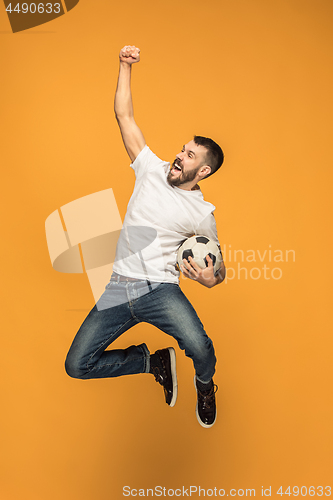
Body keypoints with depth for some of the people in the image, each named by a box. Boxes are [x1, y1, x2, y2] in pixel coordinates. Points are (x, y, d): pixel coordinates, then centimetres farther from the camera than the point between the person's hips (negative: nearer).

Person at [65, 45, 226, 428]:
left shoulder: (202, 213, 0)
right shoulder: (153, 170, 7)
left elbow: (218, 266, 7)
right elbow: (124, 117, 7)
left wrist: (211, 279, -16)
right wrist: (125, 65, 1)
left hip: (160, 289, -3)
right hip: (119, 288, 3)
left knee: (200, 348, -30)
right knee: (77, 366, -5)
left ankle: (205, 385, 12)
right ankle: (155, 362, 17)